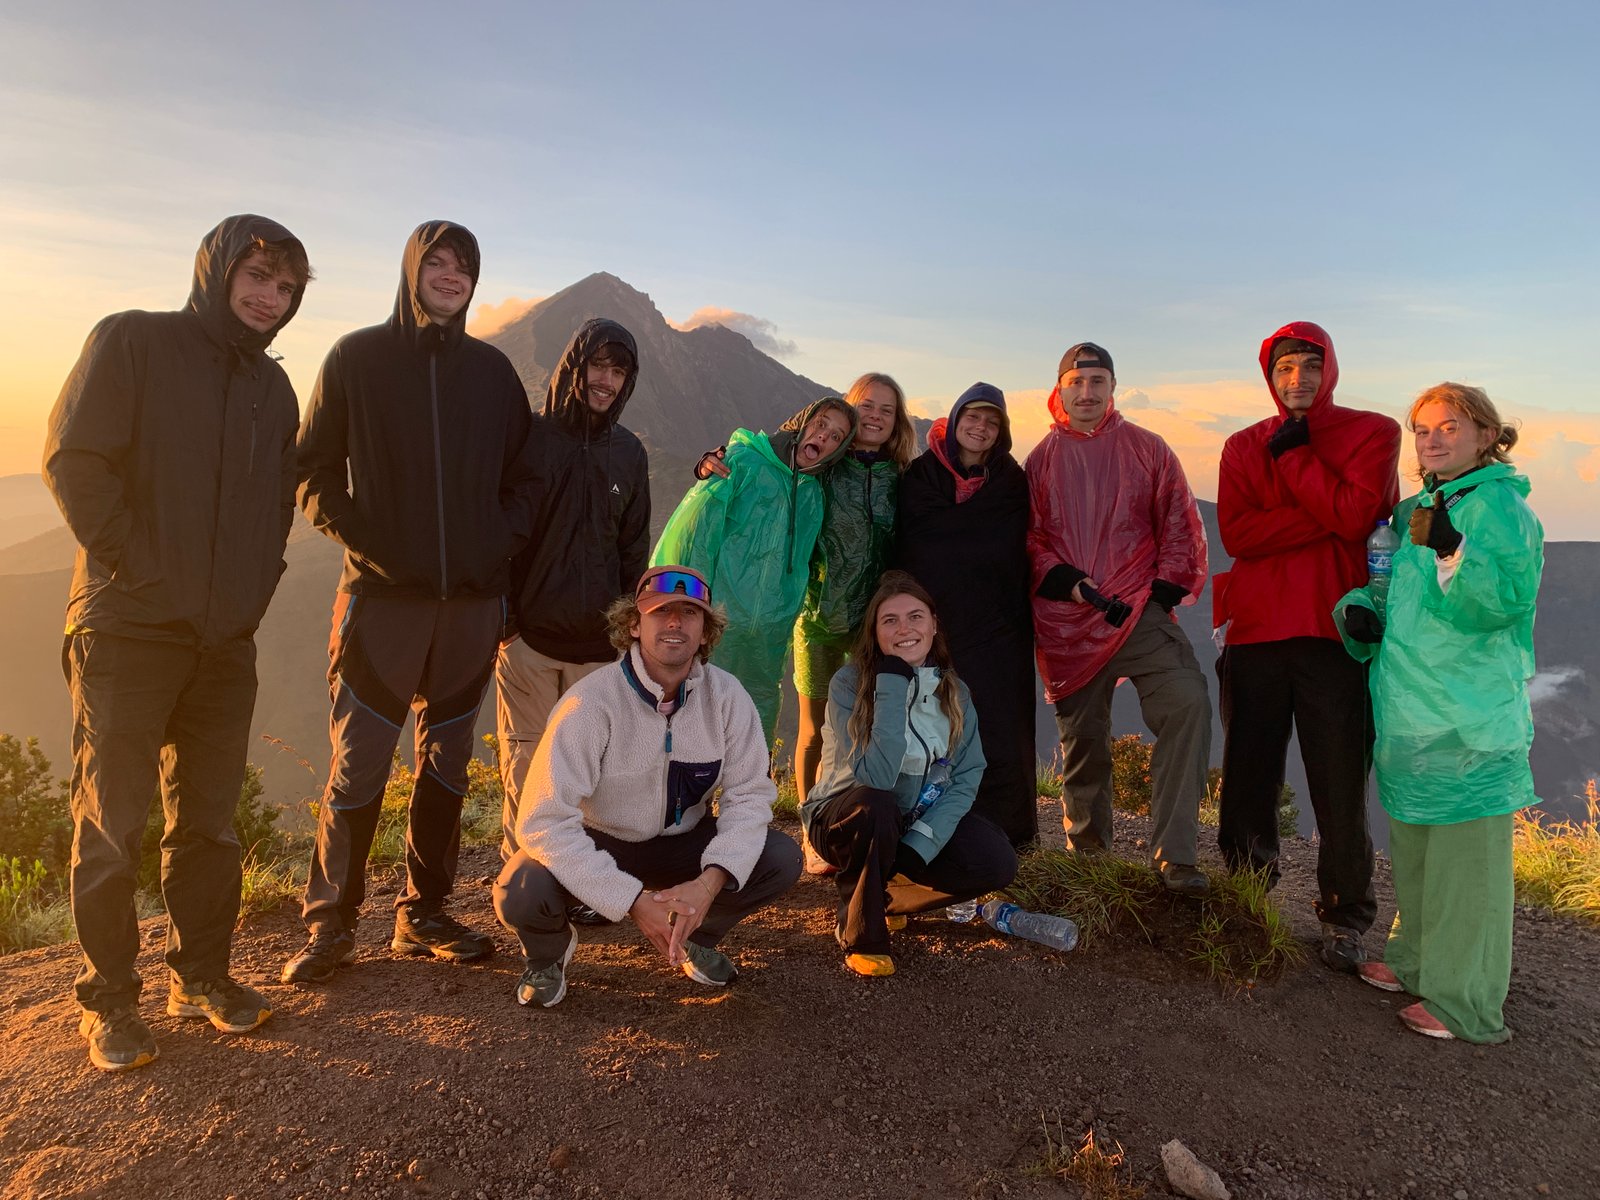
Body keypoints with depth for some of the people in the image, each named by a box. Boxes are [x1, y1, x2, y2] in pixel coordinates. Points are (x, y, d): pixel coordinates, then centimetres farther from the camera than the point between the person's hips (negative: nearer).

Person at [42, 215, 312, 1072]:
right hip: (127, 630, -5)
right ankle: (108, 1000, 16)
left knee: (210, 821, 12)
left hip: (226, 641, 5)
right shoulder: (133, 342, -4)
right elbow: (73, 460, -11)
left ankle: (201, 974, 25)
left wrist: (253, 587, 7)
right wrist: (136, 567, -13)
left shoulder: (273, 388, 13)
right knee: (111, 823, 3)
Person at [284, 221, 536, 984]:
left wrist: (505, 544, 2)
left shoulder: (493, 370, 11)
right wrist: (354, 535, -8)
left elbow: (521, 475, 15)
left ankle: (423, 914, 22)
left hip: (472, 599, 3)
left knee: (447, 761, 9)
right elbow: (313, 464, 3)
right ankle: (330, 922, 14)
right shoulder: (357, 358, 3)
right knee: (357, 763, -2)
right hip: (381, 594, -3)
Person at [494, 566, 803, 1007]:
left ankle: (697, 935, 12)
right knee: (521, 894, -32)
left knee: (781, 859, -20)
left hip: (682, 842, 3)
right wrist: (634, 900, -33)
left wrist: (710, 882, -31)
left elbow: (748, 794, -14)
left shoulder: (726, 696, -14)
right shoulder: (591, 703, -25)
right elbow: (543, 821, -29)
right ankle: (549, 952, 8)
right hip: (598, 843, -3)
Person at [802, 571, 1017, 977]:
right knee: (876, 806, -38)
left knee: (997, 863, -18)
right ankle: (859, 936, -14)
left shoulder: (953, 691, -5)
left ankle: (884, 899, 7)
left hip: (919, 821, 5)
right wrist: (892, 687, -33)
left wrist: (920, 844, -23)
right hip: (843, 818, -4)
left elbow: (967, 777, -9)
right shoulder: (849, 683, -20)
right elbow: (876, 779, -31)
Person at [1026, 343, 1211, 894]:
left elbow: (1180, 524, 9)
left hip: (1140, 611, -1)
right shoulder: (1041, 460, 10)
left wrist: (1165, 590, -2)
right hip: (1065, 623, 1)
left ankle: (1174, 853, -16)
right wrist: (1073, 586, -10)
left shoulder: (1147, 449, 8)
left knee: (1188, 703, -23)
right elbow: (1029, 540, 5)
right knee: (1081, 740, 9)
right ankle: (1087, 851, 29)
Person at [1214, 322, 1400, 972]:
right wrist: (1324, 517, -12)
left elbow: (1355, 515, -11)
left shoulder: (1372, 432, 6)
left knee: (1340, 783, 2)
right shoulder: (1243, 446, 11)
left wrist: (1294, 455, -7)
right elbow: (1237, 532, -5)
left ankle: (1345, 918, 19)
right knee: (1248, 776, 8)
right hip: (1255, 629, 2)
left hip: (1335, 630, -2)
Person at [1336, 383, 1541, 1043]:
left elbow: (1505, 601, -22)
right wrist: (1360, 611, 1)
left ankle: (1466, 1001, 13)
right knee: (1412, 846, 20)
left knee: (1466, 854, 0)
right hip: (1409, 711, 8)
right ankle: (1416, 961, 37)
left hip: (1471, 717, -8)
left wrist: (1452, 552, -38)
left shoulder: (1501, 506, -10)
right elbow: (1392, 591, 22)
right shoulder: (1415, 510, 14)